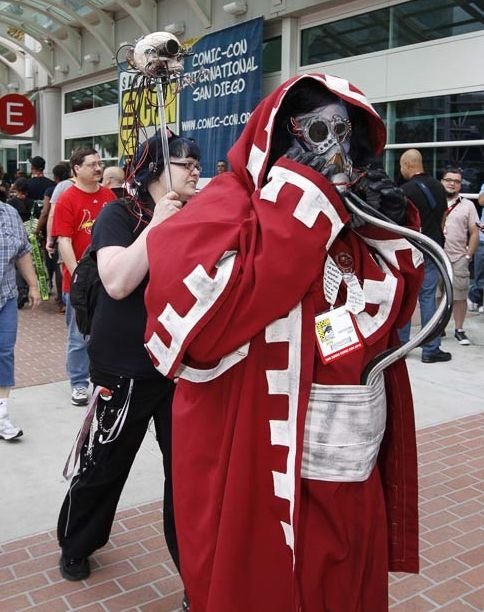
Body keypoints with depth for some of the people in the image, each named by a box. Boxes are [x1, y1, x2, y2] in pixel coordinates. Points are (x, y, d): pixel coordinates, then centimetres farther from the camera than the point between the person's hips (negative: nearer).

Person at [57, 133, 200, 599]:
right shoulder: (119, 216, -8)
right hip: (126, 367, -4)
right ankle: (75, 544, 40)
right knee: (104, 463, 13)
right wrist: (157, 224, -22)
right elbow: (117, 283, -23)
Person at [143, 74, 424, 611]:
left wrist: (391, 226, 2)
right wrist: (299, 195, -25)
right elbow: (202, 311, -31)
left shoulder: (346, 219, 9)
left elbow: (395, 309, 18)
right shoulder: (229, 206, -12)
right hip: (259, 475, -7)